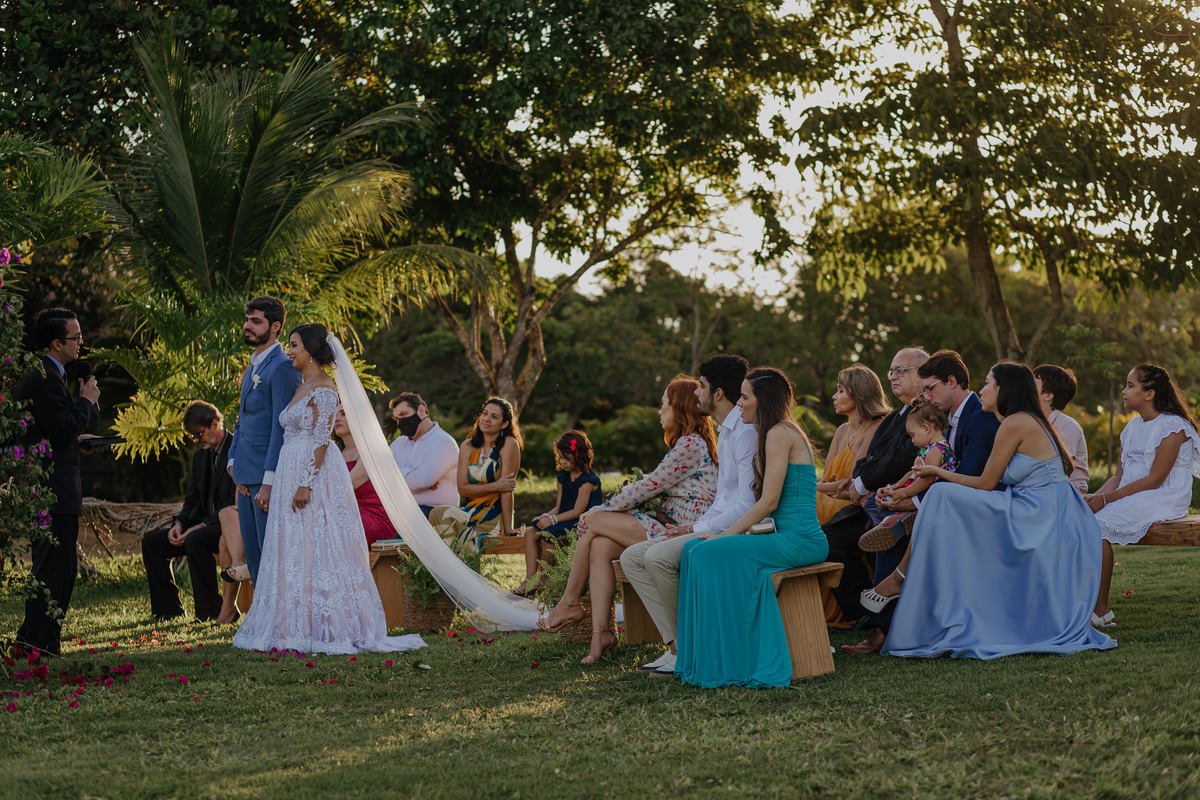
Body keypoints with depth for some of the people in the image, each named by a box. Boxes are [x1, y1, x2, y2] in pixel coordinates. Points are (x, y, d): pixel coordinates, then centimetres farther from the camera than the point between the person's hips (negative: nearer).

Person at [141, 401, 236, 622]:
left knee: (196, 540, -37)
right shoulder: (201, 456, 16)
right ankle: (169, 610, 2)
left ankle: (211, 611, -26)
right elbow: (192, 500, 18)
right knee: (151, 542, -3)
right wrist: (179, 524, -3)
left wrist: (203, 525, -23)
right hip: (204, 525, 9)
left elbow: (236, 504, -19)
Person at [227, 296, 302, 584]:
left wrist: (269, 482, -20)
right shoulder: (251, 369, 19)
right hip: (247, 479, 10)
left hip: (269, 476, -10)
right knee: (253, 556, 12)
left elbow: (282, 427, -17)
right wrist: (233, 461, 10)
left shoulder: (282, 368, -12)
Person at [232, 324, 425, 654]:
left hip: (315, 474, -9)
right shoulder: (302, 387, 17)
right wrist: (291, 483, 18)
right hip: (290, 472, 10)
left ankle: (330, 628, -4)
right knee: (293, 550, 8)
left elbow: (321, 441, -17)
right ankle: (301, 625, 11)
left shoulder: (323, 389, -11)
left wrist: (306, 484, -22)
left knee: (315, 549, -8)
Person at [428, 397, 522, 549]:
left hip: (495, 516, -5)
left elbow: (507, 490, -11)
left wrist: (508, 530, -14)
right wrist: (495, 486, -15)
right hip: (470, 509, 5)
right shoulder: (468, 447, 9)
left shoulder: (509, 444, -6)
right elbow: (463, 488, 0)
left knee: (439, 514, -27)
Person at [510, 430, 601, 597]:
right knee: (530, 533, -8)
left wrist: (553, 519, -20)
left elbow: (578, 511, -17)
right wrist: (547, 516, -6)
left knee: (548, 535, -30)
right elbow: (559, 507, 15)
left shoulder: (587, 480, -13)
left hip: (582, 523, -9)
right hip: (565, 520, 9)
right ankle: (530, 580, -16)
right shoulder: (563, 476, 14)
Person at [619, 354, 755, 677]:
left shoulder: (746, 431, -13)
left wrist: (699, 529, -16)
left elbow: (748, 503, -20)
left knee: (658, 556, -28)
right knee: (632, 557, -1)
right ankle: (675, 646, -10)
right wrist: (692, 527, 7)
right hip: (716, 527, 11)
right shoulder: (725, 432, 21)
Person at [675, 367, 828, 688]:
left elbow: (769, 501, -15)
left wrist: (728, 533, -10)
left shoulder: (779, 434, -11)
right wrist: (731, 531, 9)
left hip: (799, 540, -10)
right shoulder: (782, 432, 21)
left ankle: (723, 664, -13)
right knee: (695, 549, -1)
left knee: (709, 553, -20)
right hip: (788, 537, 10)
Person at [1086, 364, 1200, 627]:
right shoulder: (1134, 426, 17)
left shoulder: (1172, 427, -10)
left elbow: (1154, 479, -17)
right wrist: (1096, 496, -5)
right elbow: (1119, 475, 14)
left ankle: (1100, 609, -22)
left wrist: (1107, 498, -20)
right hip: (1130, 499, 8)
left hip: (1163, 501, -8)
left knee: (1099, 521, -27)